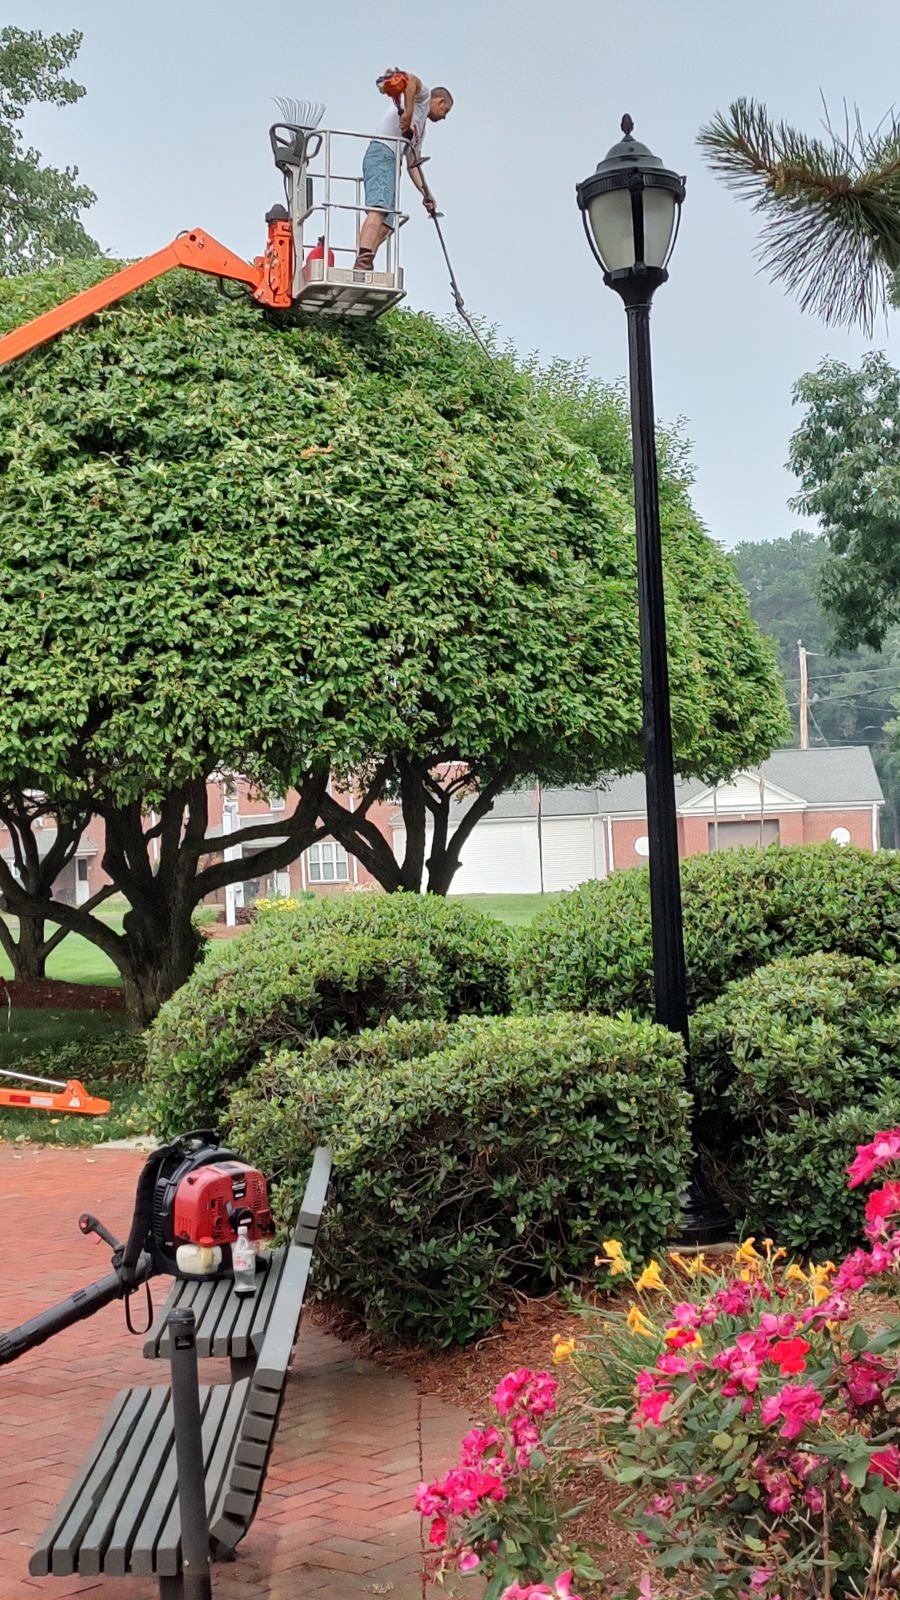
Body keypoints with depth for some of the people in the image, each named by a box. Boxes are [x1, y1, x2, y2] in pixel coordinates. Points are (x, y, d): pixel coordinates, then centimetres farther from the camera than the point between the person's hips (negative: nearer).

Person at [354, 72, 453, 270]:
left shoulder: (421, 127, 35)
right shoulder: (423, 96, 13)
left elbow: (412, 164, 29)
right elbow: (410, 79, -11)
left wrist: (425, 193, 16)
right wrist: (408, 113, -17)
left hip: (391, 162, 10)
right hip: (382, 153, -10)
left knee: (387, 224, -2)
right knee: (379, 210, -27)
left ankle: (363, 268, -13)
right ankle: (363, 264, -44)